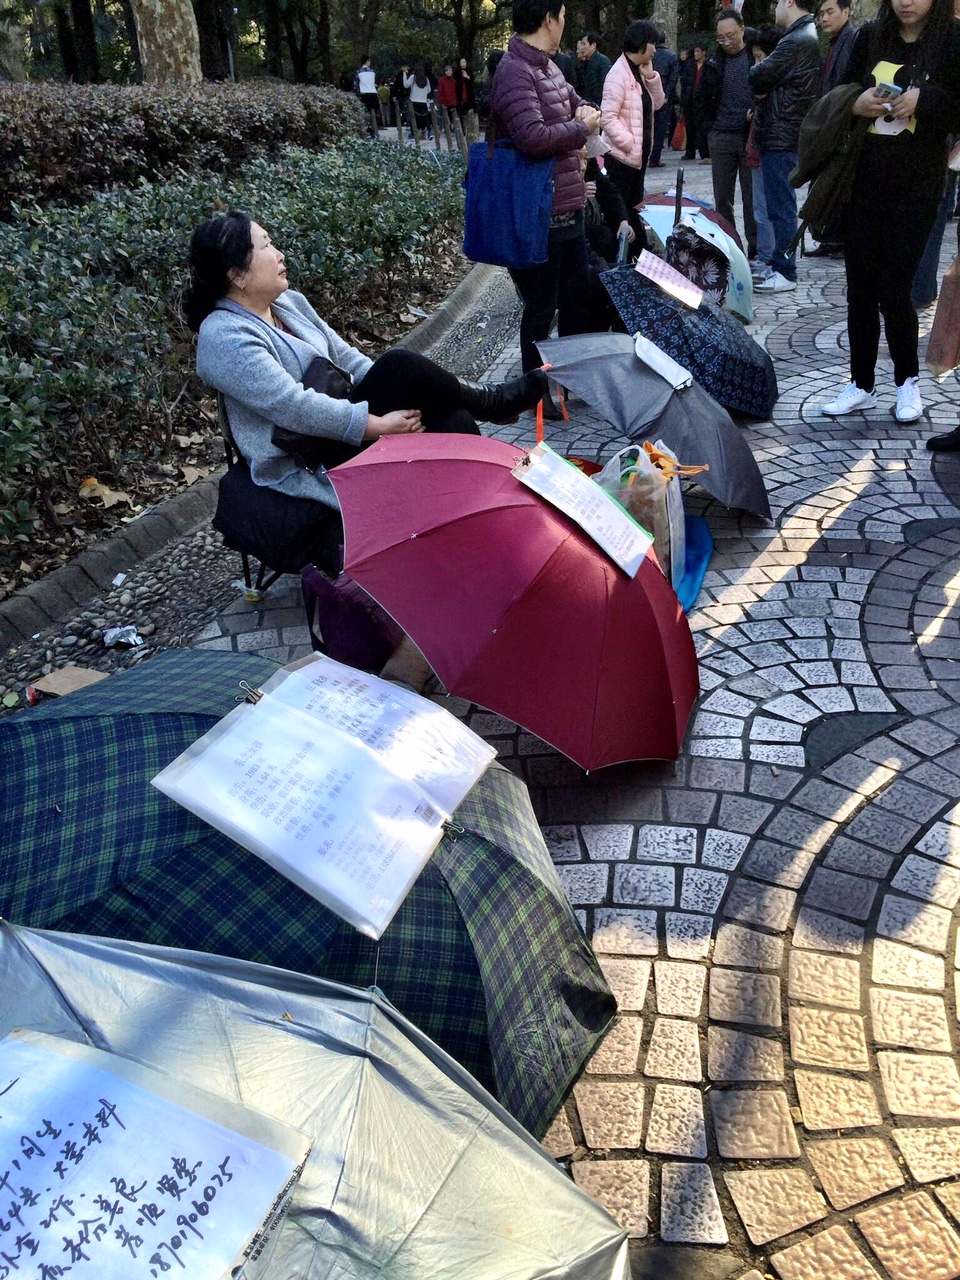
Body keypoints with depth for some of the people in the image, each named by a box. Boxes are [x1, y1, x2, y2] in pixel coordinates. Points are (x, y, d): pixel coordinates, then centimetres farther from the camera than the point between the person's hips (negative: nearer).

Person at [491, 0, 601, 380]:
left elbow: (577, 102, 29)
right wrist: (581, 128, -13)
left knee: (578, 296, 19)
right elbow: (532, 136, -29)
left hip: (568, 207, 10)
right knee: (542, 307, 0)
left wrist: (584, 110, 4)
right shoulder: (515, 71, -16)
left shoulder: (548, 67, 13)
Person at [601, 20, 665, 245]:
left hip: (640, 153, 9)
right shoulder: (619, 73, -15)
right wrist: (629, 143, -22)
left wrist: (650, 76, -2)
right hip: (622, 155, -9)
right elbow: (608, 116, -22)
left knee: (633, 207, 15)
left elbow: (657, 104, 12)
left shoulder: (641, 71, 12)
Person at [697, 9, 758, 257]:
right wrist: (710, 128, 9)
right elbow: (703, 97, 17)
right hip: (721, 138, 3)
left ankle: (755, 248, 7)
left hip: (751, 136, -3)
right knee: (722, 197, 6)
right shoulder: (714, 61, 8)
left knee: (752, 196, 1)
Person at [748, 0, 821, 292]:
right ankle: (779, 262, 24)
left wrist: (756, 69, 6)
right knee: (781, 204, 16)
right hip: (786, 133, 10)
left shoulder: (796, 42, -16)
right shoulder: (810, 35, 17)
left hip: (781, 136, -10)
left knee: (781, 206, -8)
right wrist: (764, 94, -6)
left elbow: (759, 77, -16)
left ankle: (785, 272, -5)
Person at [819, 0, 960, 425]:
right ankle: (862, 385, 16)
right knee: (859, 288, 5)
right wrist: (856, 105, -6)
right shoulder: (870, 37, 8)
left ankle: (907, 381, 16)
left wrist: (925, 100, -17)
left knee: (894, 289, -4)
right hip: (863, 178, 4)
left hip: (917, 183, -3)